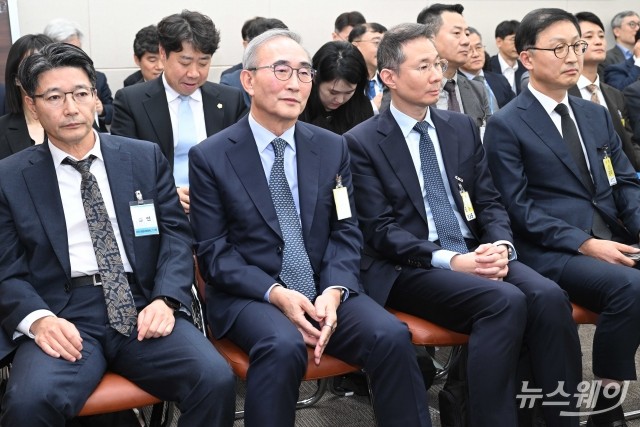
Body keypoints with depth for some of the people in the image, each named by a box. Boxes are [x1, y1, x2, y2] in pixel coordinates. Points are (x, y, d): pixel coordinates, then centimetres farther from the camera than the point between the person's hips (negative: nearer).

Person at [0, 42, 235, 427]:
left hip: (143, 307, 2)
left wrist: (165, 299, -10)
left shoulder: (145, 157, 13)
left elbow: (176, 234, 9)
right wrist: (38, 319, -16)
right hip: (63, 315, -1)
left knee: (216, 379, -24)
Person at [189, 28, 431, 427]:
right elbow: (214, 252, -5)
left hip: (324, 289, 3)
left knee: (393, 336, -22)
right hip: (249, 294, -3)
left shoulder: (333, 147, 8)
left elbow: (346, 232, 6)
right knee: (283, 346, -35)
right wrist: (275, 293, -19)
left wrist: (334, 290, -14)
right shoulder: (210, 157, -3)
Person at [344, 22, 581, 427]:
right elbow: (380, 230, -8)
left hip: (477, 254, 5)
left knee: (549, 296, -24)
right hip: (408, 269, -5)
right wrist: (450, 261, -20)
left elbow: (490, 202, 12)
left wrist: (500, 245, -11)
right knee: (505, 301, -31)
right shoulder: (362, 143, -2)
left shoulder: (463, 127, 14)